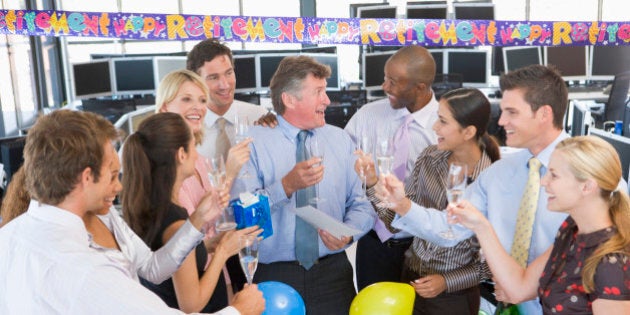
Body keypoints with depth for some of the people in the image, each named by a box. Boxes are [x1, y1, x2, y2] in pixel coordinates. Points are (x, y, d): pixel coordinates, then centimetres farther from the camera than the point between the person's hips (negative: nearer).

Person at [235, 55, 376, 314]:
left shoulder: (341, 140, 6)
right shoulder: (254, 141, -5)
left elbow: (361, 203, 3)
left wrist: (349, 233, -16)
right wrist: (286, 186, -26)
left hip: (333, 273, 3)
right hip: (275, 276, -2)